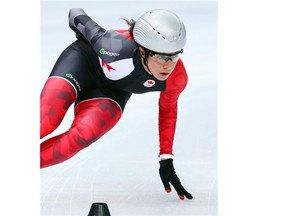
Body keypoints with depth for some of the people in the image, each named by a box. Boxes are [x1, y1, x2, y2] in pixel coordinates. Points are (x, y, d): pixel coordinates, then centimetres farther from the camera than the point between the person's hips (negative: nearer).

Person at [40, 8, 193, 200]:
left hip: (112, 91, 3)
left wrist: (167, 161, -1)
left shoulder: (177, 79, -26)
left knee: (83, 136, -27)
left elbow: (168, 109, -1)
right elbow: (76, 14, -20)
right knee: (45, 122, -27)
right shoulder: (118, 49, -39)